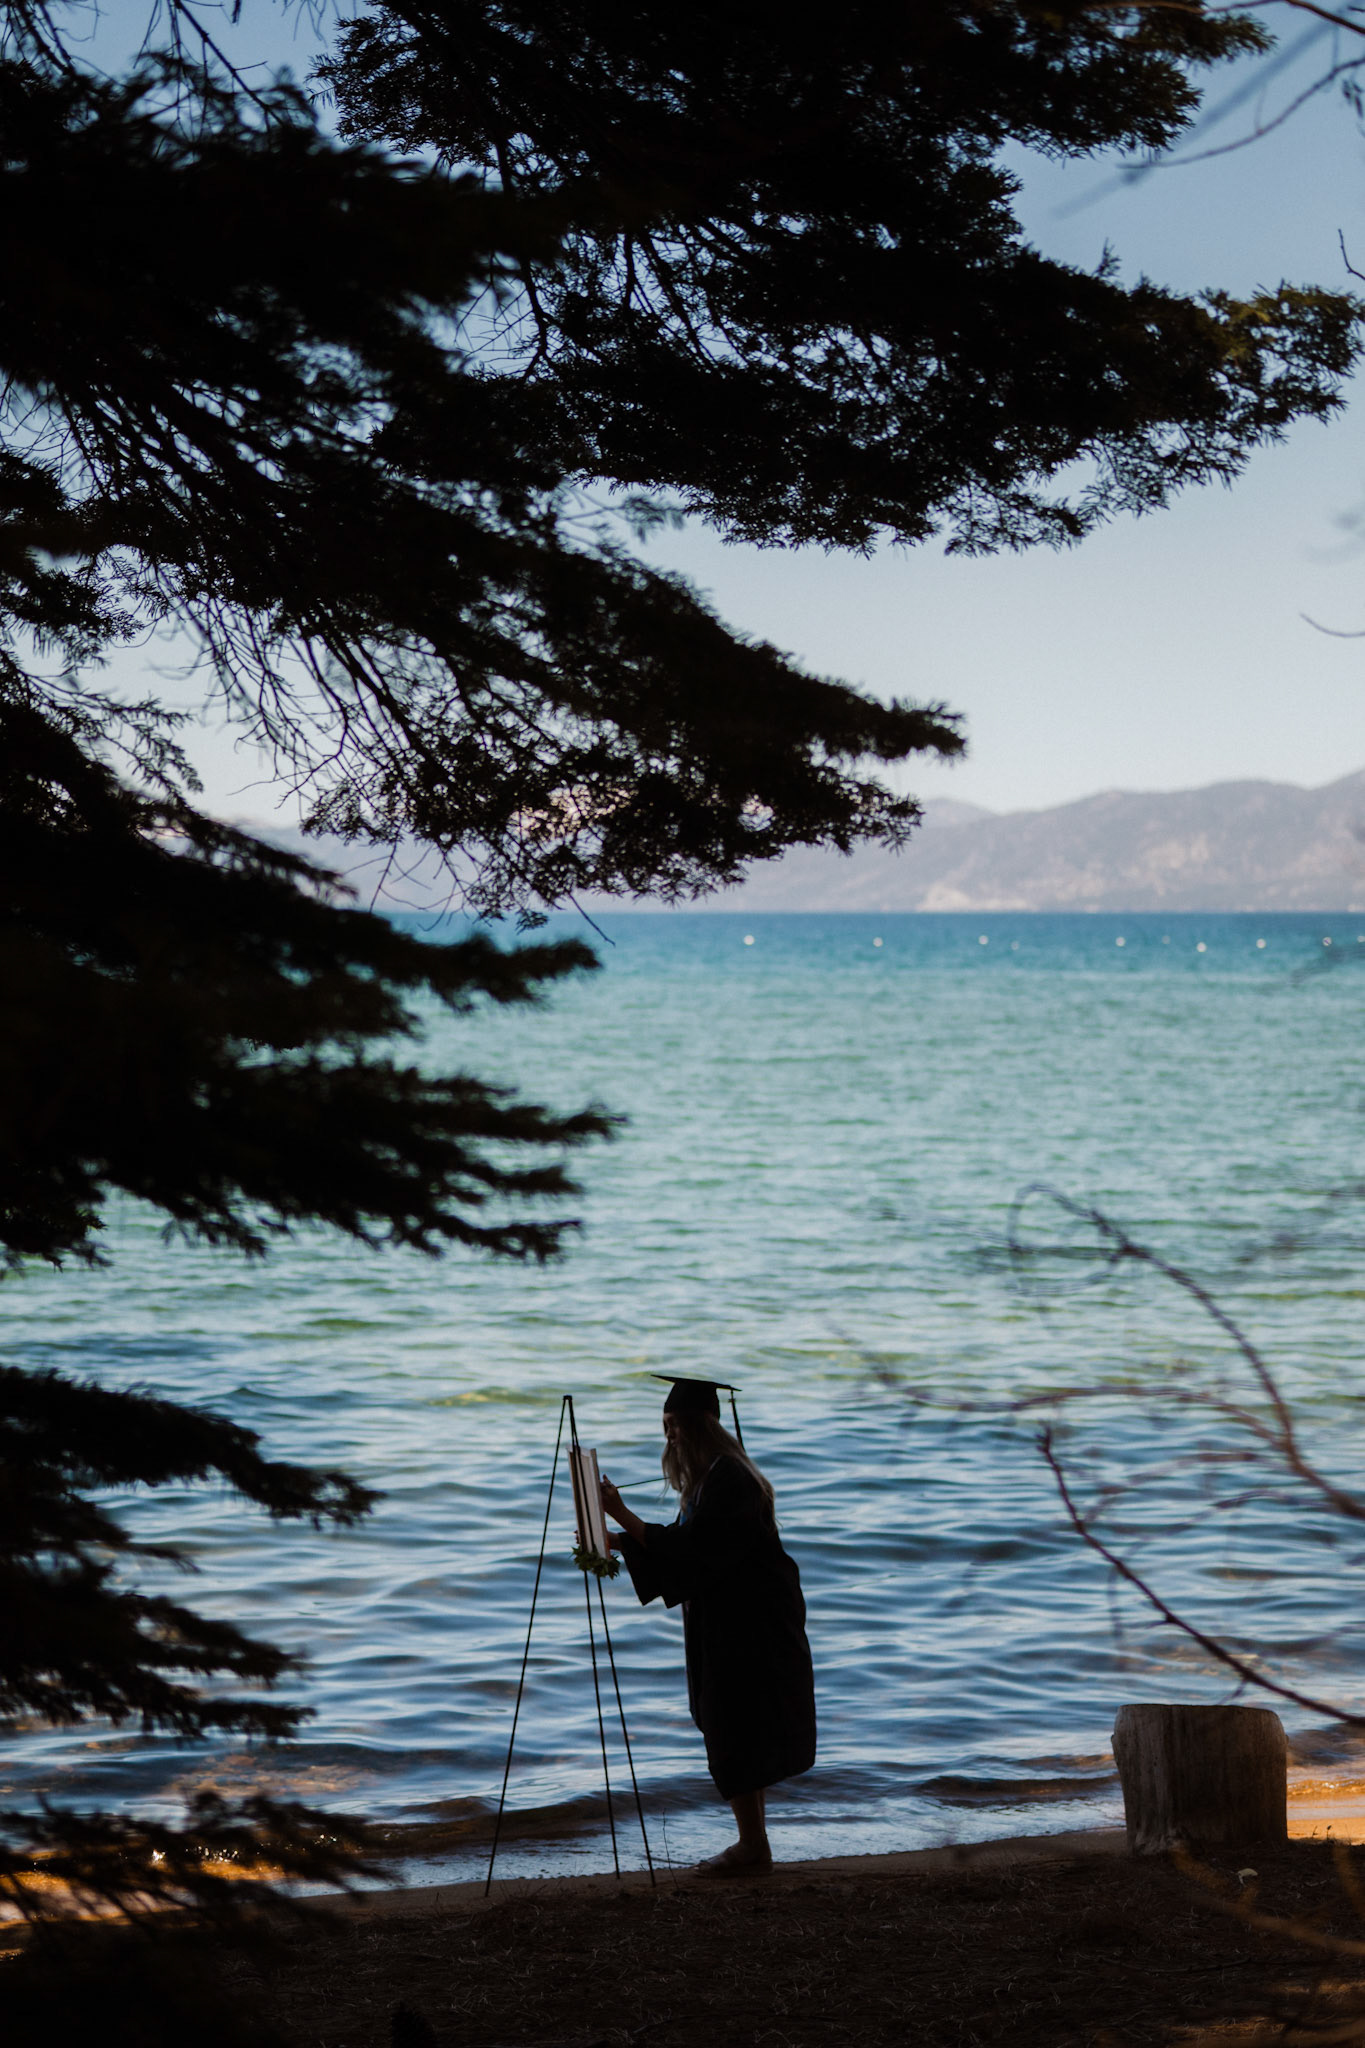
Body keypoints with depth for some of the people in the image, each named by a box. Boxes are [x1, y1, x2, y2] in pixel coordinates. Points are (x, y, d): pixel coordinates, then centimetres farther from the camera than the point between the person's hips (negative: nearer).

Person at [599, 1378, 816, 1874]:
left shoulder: (727, 1480, -21)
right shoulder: (707, 1477, 12)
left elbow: (691, 1549, -24)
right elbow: (685, 1547, 15)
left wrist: (624, 1518, -24)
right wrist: (616, 1541, 7)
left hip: (748, 1623, -11)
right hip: (725, 1623, 11)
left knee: (734, 1732, -5)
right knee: (739, 1732, 15)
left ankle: (752, 1845, 2)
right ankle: (753, 1843, 22)